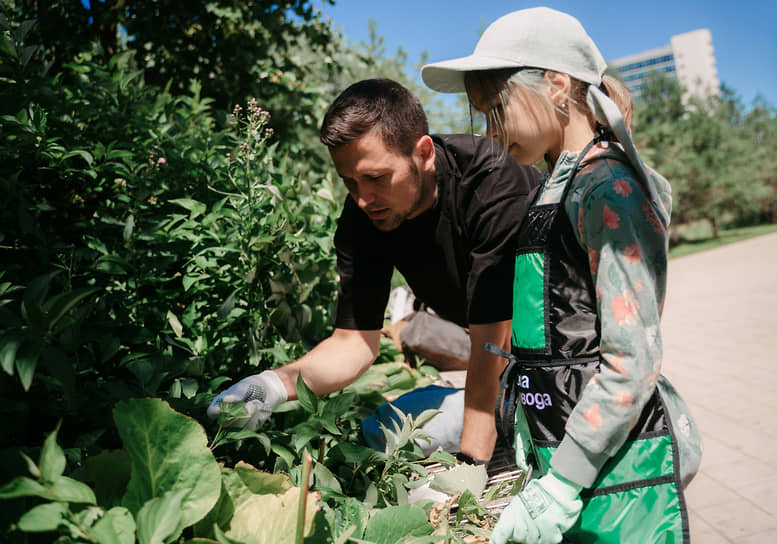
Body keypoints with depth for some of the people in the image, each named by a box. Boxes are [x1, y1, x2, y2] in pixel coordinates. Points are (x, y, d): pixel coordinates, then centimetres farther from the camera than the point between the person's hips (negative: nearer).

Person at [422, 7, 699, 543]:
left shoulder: (610, 189, -16)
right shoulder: (557, 188, 10)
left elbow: (633, 365, -20)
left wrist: (558, 490, -17)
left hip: (615, 467, -8)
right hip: (568, 451, 8)